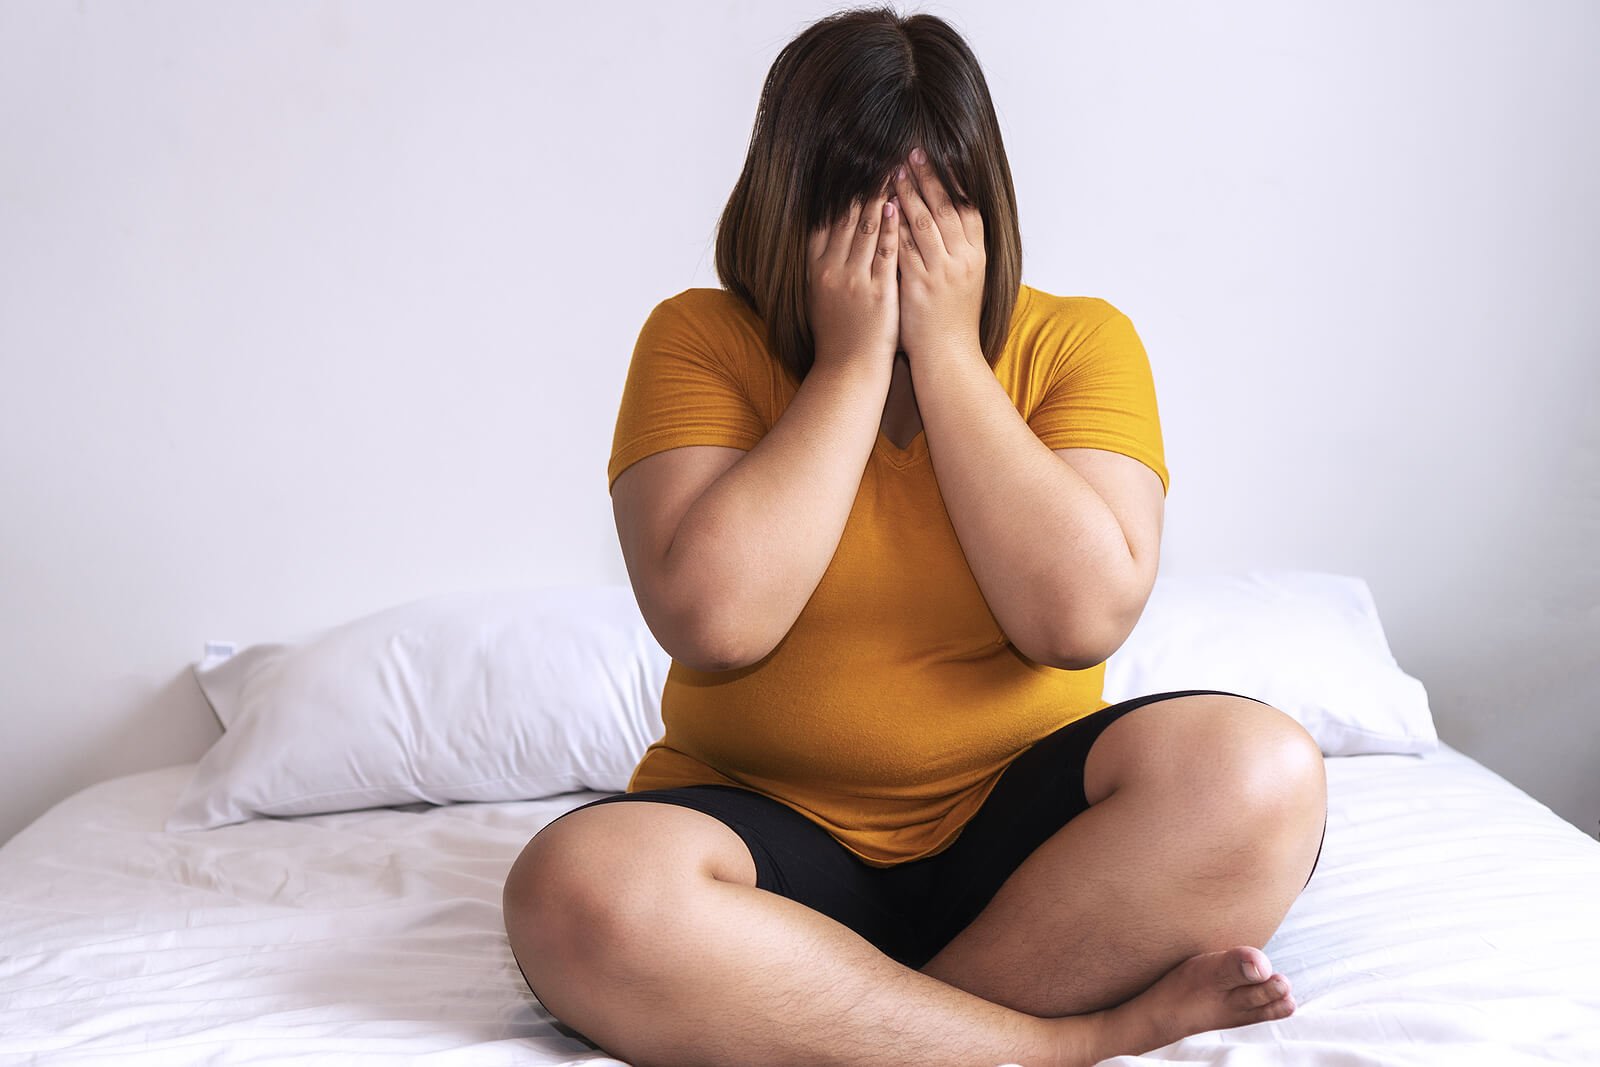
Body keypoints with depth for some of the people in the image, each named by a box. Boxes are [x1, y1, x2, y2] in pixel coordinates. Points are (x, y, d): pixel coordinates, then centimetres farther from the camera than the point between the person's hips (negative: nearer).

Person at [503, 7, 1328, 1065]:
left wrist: (946, 351, -13)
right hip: (772, 830, 0)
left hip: (1017, 826, 1)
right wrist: (852, 364, -14)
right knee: (579, 892, -31)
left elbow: (1081, 620, -15)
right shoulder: (701, 340, -2)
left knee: (1259, 772, -26)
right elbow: (712, 622, -17)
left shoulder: (1079, 341, 1)